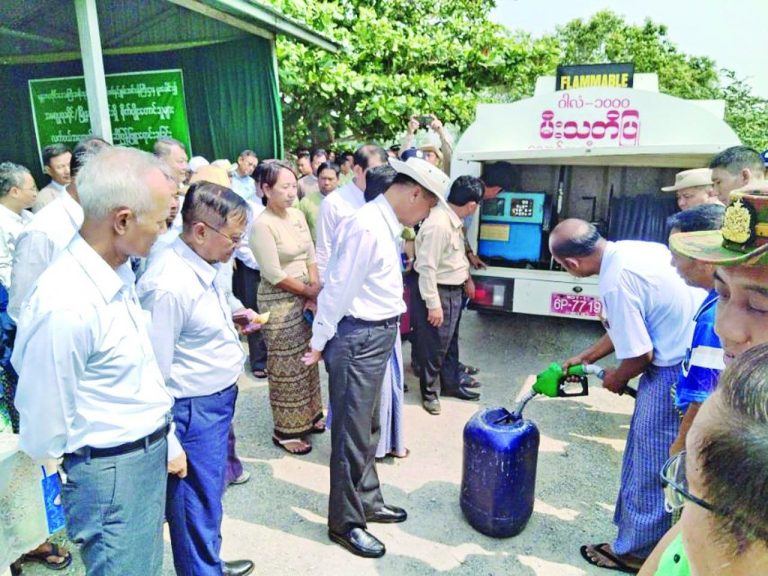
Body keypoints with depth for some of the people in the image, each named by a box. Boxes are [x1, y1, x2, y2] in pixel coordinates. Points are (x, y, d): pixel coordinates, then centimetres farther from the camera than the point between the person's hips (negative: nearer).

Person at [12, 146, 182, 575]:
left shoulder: (119, 274, -2)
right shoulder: (64, 306, -29)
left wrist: (166, 440, 13)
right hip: (112, 474, -8)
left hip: (150, 456, 8)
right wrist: (78, 487, 0)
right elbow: (46, 429, -18)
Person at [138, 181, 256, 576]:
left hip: (217, 400, 10)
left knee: (210, 496, 26)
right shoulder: (170, 284, -26)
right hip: (193, 410, -10)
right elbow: (155, 368, -22)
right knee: (196, 506, 10)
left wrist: (232, 317, 9)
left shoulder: (202, 267, 4)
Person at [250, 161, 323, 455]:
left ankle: (308, 416, 35)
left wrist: (315, 292, -5)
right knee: (286, 367, 3)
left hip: (305, 297, 7)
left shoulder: (298, 216, 5)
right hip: (279, 302, -7)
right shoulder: (261, 225, -17)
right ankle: (285, 431, 20)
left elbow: (311, 257, 7)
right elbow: (274, 275, -18)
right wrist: (310, 292, -8)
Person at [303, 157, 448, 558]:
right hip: (358, 339, -10)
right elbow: (338, 288, -18)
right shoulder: (367, 227, -22)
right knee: (352, 433, 5)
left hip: (377, 335, 10)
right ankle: (345, 522, 23)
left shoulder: (387, 224, 8)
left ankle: (367, 502, 39)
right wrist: (319, 342, -10)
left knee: (368, 428, 21)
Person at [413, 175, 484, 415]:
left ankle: (451, 383, 39)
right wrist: (433, 305, -24)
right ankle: (430, 391, 26)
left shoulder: (454, 219, 2)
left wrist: (467, 277, 25)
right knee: (434, 346, 7)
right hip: (437, 292, -9)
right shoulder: (438, 225, -28)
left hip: (454, 290, 9)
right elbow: (426, 267, -27)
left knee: (450, 341, 22)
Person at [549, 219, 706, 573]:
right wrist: (585, 358, 23)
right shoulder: (633, 249, 5)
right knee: (645, 458, 23)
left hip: (676, 371, -10)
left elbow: (639, 354, -18)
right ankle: (636, 529, 41)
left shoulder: (615, 282, -25)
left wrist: (616, 380, 4)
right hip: (700, 354, 10)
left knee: (650, 467, 8)